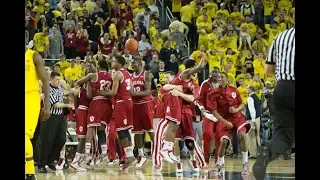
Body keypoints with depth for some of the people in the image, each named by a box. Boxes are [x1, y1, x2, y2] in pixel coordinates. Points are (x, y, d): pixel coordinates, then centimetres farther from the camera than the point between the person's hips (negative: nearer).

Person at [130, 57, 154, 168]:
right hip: (134, 104, 6)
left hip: (145, 104, -6)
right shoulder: (131, 76, 11)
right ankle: (141, 156, 13)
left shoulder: (146, 75, -7)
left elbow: (148, 91, -16)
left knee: (150, 130, -5)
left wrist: (135, 93, -29)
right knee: (137, 132, 6)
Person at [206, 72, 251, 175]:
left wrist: (236, 109, -14)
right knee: (223, 141, -13)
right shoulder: (214, 94, -8)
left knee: (243, 135, -25)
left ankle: (245, 164, -17)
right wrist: (225, 122, -19)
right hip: (224, 120, -1)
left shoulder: (234, 90, 0)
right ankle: (219, 164, 16)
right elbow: (214, 112, -11)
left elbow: (241, 105, 9)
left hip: (237, 117, 1)